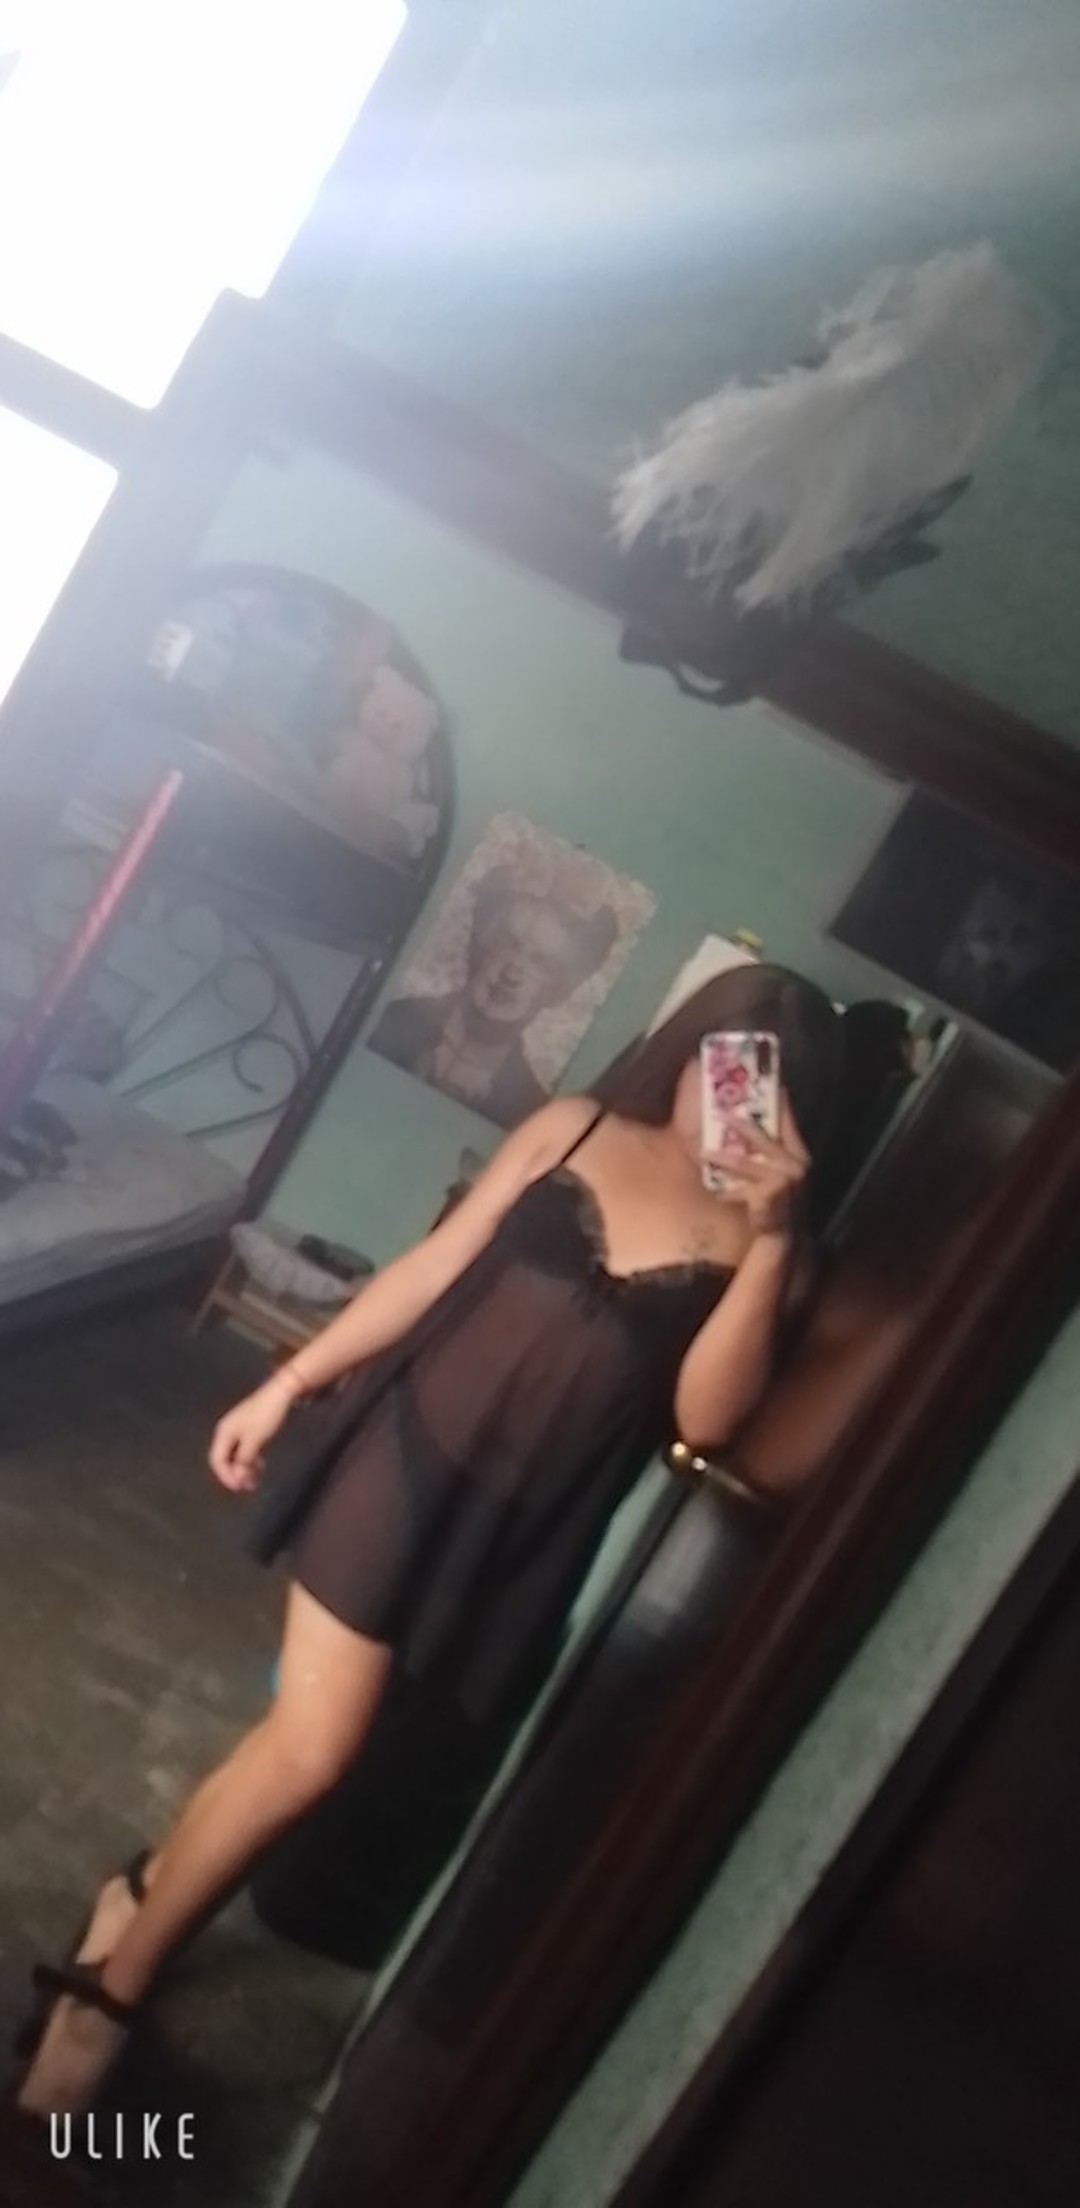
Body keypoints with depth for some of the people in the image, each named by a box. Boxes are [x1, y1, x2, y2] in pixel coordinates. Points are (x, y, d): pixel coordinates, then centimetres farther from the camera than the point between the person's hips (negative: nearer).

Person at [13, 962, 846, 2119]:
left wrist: (771, 1239, -22)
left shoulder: (759, 1248, -3)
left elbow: (703, 1416, -15)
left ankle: (119, 1953, 34)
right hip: (412, 1449, 0)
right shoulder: (575, 1128, 0)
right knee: (308, 1747, -3)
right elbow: (430, 1268, 4)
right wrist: (286, 1382, 4)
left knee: (311, 1749, 9)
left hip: (521, 1531, 0)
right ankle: (120, 1968, 21)